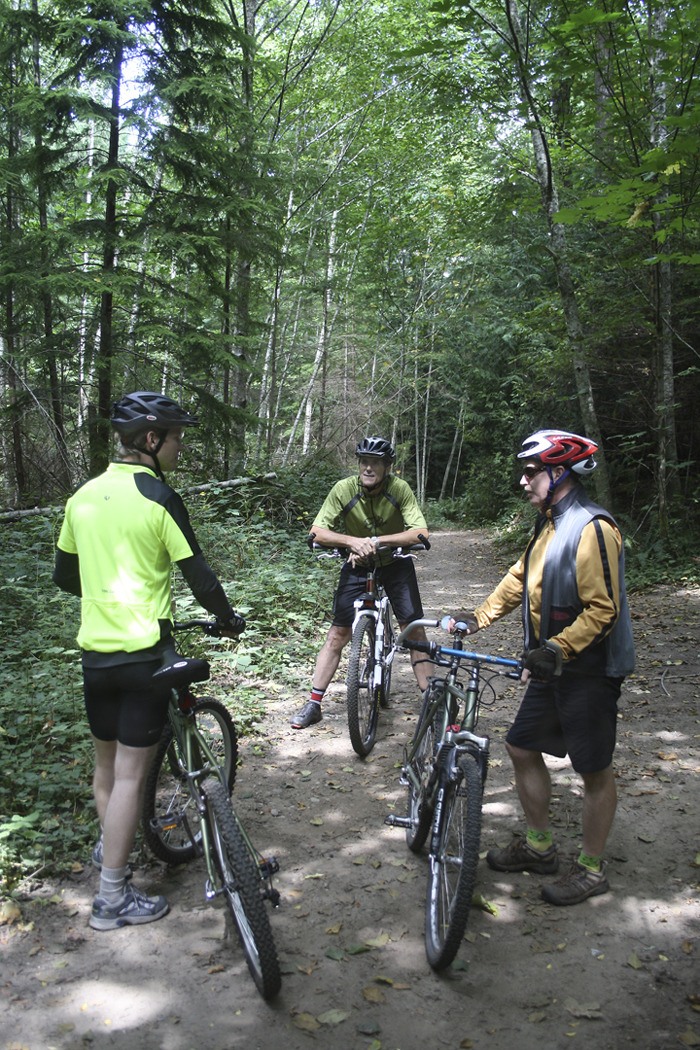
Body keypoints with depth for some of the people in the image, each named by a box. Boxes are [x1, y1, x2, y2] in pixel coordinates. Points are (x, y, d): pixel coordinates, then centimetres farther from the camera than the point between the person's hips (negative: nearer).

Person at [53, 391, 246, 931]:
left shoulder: (83, 496, 6)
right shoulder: (158, 498, -14)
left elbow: (65, 576, 15)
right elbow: (199, 574, -12)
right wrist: (228, 619, 6)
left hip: (95, 649, 7)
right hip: (144, 650, -6)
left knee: (106, 762, 23)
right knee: (131, 774, 2)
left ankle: (109, 848, 45)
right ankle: (113, 898, 12)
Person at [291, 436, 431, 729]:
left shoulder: (400, 489, -21)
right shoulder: (344, 489, -19)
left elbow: (419, 532, -29)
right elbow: (317, 531, -21)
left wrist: (377, 540, -39)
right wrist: (353, 541, -37)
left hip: (395, 564, 0)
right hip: (357, 566, 0)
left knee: (414, 628, -8)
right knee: (338, 633, -2)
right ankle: (313, 704, 7)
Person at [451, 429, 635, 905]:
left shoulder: (592, 528, -20)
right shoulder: (550, 524, 11)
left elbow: (604, 609, -24)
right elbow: (520, 578, 19)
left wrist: (557, 648, -30)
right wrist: (478, 617, 13)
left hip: (590, 671, -10)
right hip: (553, 668, 10)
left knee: (594, 769, 6)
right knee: (522, 748, 15)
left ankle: (591, 869, 23)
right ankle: (539, 846, 32)